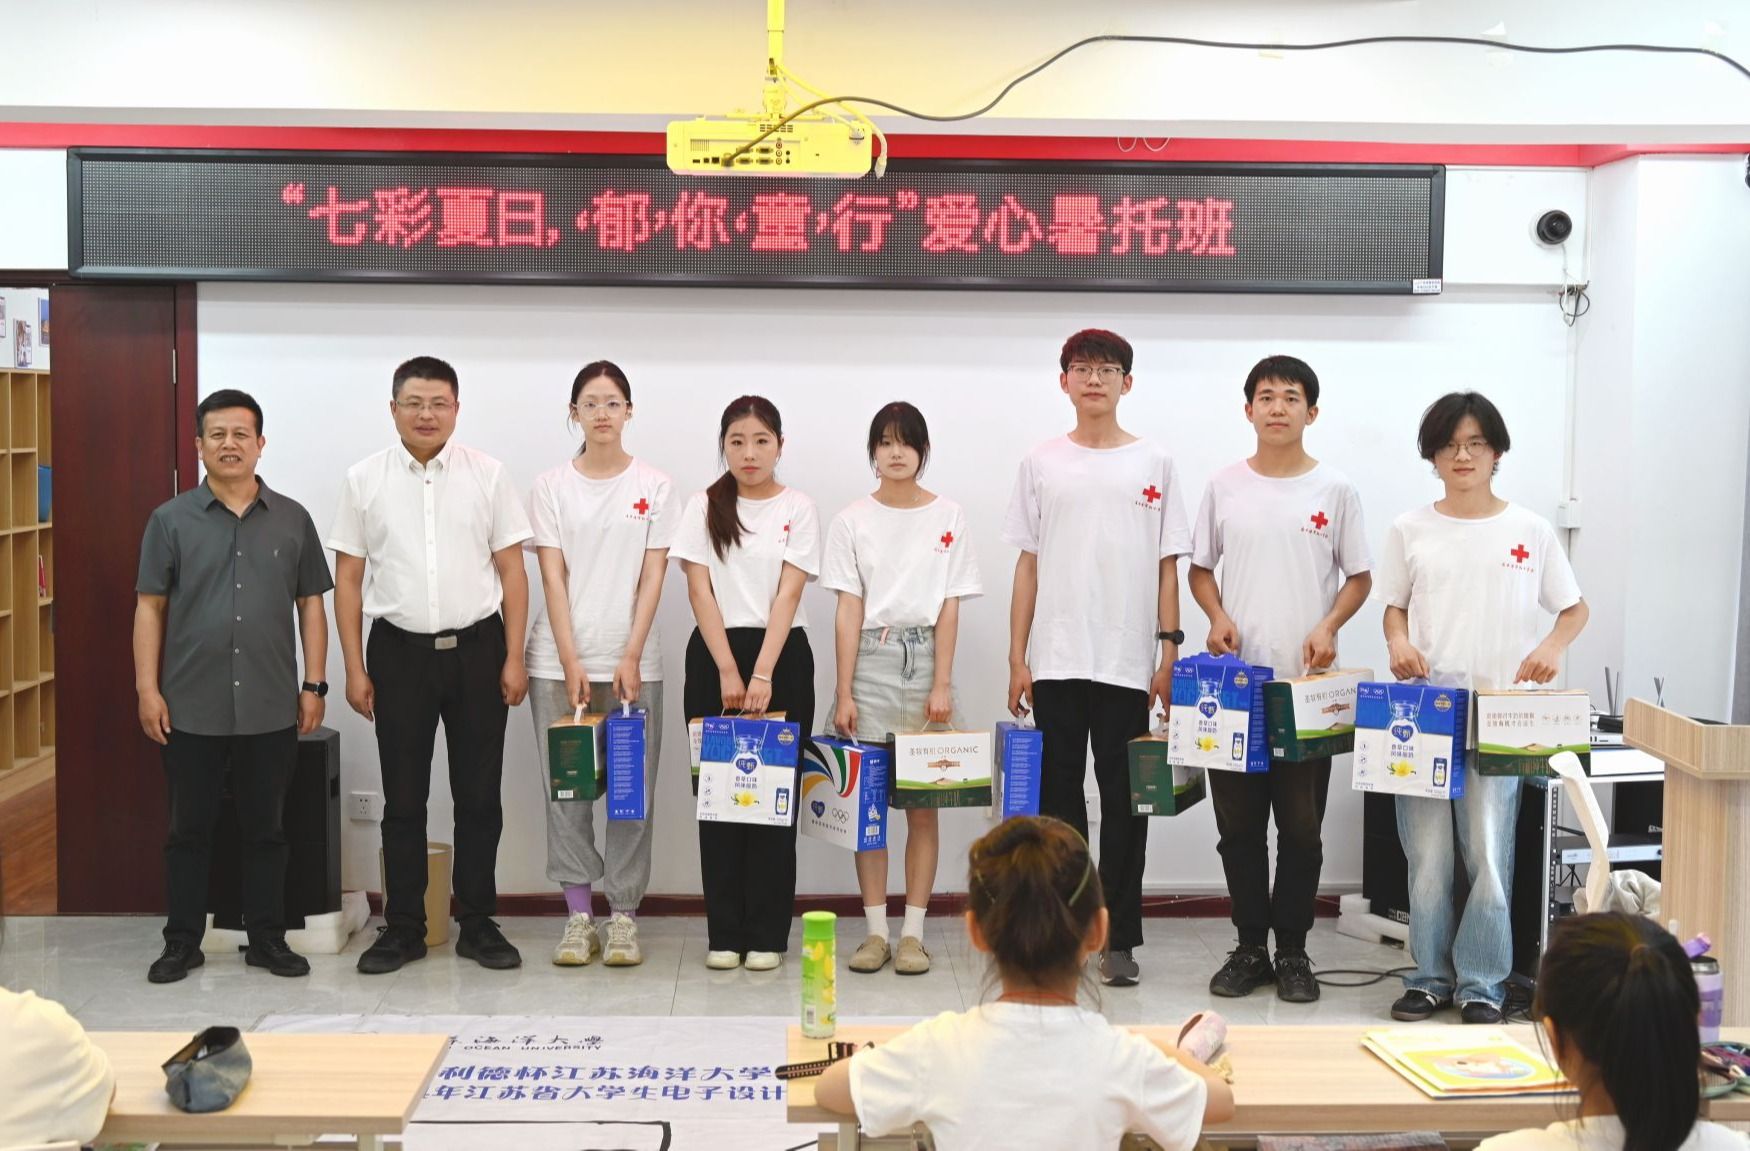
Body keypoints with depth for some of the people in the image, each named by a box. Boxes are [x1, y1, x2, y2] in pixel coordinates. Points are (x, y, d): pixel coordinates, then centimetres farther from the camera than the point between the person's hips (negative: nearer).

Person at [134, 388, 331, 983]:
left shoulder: (292, 520, 5)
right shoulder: (171, 520, 2)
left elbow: (311, 603, 7)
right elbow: (150, 607, 2)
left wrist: (314, 684, 2)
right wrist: (147, 689, -4)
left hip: (271, 710, 1)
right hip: (191, 709, -1)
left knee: (266, 829, 9)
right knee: (189, 829, 9)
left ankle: (267, 939, 20)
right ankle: (182, 942, 20)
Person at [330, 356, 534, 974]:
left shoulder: (487, 475, 0)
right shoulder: (364, 479, 1)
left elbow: (511, 571, 2)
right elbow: (347, 579, 4)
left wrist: (514, 658, -4)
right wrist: (355, 668, 0)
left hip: (476, 648, 0)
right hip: (399, 651, 0)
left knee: (478, 795, 7)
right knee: (403, 799, 7)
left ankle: (478, 924, 18)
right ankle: (403, 928, 18)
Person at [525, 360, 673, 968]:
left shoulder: (653, 485, 4)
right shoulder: (552, 486, 4)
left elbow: (653, 576, 0)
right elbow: (553, 576, -1)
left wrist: (630, 659, -8)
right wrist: (571, 662, -9)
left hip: (632, 661, 0)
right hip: (560, 660, 0)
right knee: (566, 787, 2)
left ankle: (623, 917, 10)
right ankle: (578, 917, 11)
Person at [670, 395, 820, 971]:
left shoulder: (799, 509, 2)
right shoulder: (702, 507, 5)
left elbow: (788, 594, -7)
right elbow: (700, 590, -2)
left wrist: (762, 675, -17)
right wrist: (728, 671, -11)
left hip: (782, 655, -1)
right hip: (714, 654, 1)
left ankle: (768, 934, 8)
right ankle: (724, 932, 10)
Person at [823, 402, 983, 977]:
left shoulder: (948, 516, 5)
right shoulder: (852, 520, 5)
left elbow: (949, 608, 3)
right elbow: (849, 610, 1)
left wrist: (942, 685, -5)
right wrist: (844, 692, -5)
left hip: (925, 660, 0)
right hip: (869, 660, 0)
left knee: (923, 801, 0)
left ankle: (913, 933, 7)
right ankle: (876, 931, 9)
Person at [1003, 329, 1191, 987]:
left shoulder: (1154, 464, 6)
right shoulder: (1043, 464, 8)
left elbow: (1167, 565, 5)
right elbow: (1027, 566, 8)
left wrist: (1170, 651, -2)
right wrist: (1018, 658, 3)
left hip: (1127, 661, -1)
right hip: (1056, 661, 1)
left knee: (1124, 802, 2)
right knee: (1058, 797, 7)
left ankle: (1119, 939, 10)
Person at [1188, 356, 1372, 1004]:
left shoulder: (1334, 490, 2)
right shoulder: (1225, 487, 6)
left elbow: (1359, 577, 6)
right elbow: (1200, 569, 12)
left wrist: (1329, 626, -11)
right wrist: (1217, 616, -7)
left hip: (1306, 683, -1)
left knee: (1301, 826, 4)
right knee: (1237, 823, 6)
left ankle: (1292, 951, 16)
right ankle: (1250, 947, 18)